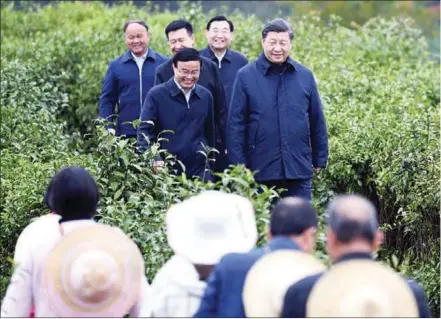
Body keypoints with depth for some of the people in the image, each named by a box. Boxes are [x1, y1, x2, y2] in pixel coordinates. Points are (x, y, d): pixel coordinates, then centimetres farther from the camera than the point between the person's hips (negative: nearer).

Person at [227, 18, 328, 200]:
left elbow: (317, 121, 11)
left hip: (299, 169, 2)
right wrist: (238, 165, -6)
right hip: (260, 170, -2)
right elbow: (236, 123, -2)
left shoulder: (305, 76, 6)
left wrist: (320, 159, 11)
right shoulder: (246, 76, -1)